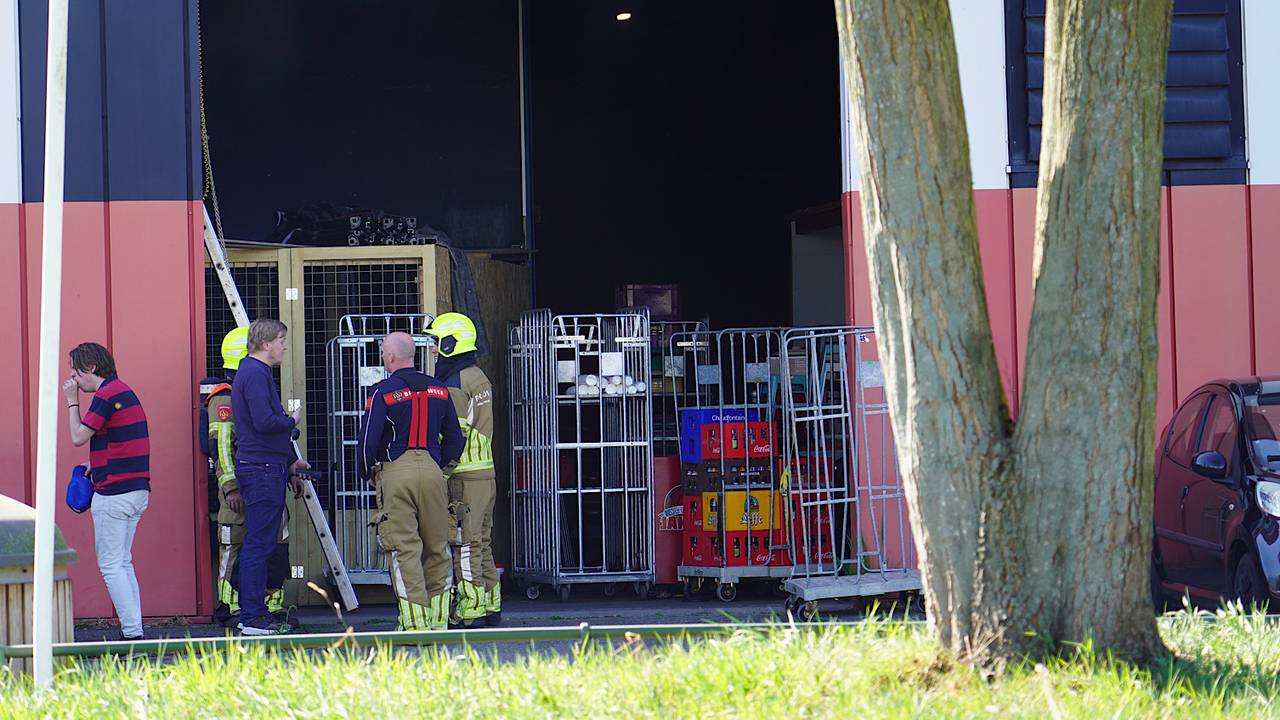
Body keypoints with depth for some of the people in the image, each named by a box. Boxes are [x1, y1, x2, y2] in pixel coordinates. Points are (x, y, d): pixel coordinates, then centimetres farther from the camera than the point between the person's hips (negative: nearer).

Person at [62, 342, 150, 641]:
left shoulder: (106, 395, -14)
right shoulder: (124, 391, 17)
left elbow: (78, 437, -11)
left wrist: (72, 401, 0)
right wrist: (96, 465, 13)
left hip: (114, 492, -10)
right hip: (137, 490, 10)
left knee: (111, 564, -6)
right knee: (123, 563, 13)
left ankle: (131, 632, -11)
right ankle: (133, 629, 10)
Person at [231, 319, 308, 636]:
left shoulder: (254, 372, 20)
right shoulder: (256, 374, -14)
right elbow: (264, 423, -25)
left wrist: (290, 462, 25)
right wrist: (293, 421, -6)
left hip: (266, 468, 11)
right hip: (262, 469, -11)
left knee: (259, 543, 12)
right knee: (259, 544, -9)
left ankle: (254, 612, 16)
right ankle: (253, 617, -8)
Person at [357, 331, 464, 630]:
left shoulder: (384, 392, -6)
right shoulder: (438, 390, 10)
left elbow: (368, 440, -7)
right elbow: (455, 437, 15)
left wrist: (367, 474, 9)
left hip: (396, 473, -4)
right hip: (432, 470, 4)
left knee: (404, 549, -3)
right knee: (437, 548, 11)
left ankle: (416, 623, -8)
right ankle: (438, 620, 13)